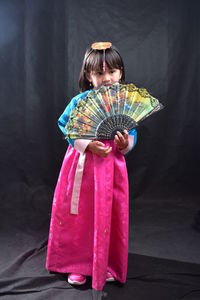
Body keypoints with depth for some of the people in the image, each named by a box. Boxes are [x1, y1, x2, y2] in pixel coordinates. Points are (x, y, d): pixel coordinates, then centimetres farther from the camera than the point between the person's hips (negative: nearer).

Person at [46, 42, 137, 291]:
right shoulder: (80, 101, -7)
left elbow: (132, 134, 4)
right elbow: (65, 125, -7)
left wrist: (126, 144, -18)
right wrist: (88, 145, -18)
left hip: (112, 165, 2)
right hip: (82, 166, -1)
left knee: (109, 216, 10)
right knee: (80, 216, 8)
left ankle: (107, 264, 30)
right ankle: (77, 264, 27)